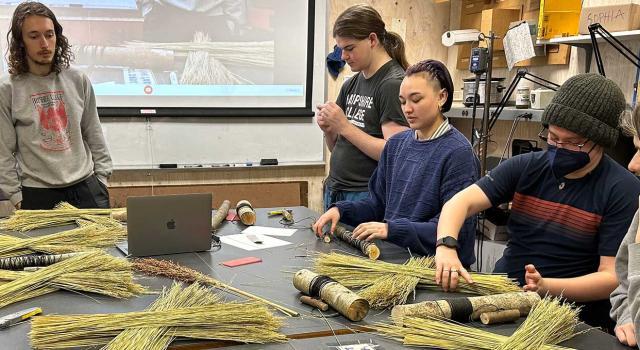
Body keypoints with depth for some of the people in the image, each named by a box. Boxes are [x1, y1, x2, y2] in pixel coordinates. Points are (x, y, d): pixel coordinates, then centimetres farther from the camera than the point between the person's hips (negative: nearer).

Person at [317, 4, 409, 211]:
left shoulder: (394, 83, -11)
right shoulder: (351, 85, 10)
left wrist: (344, 126, -18)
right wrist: (328, 129, -3)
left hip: (368, 196, -7)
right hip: (335, 192, 7)